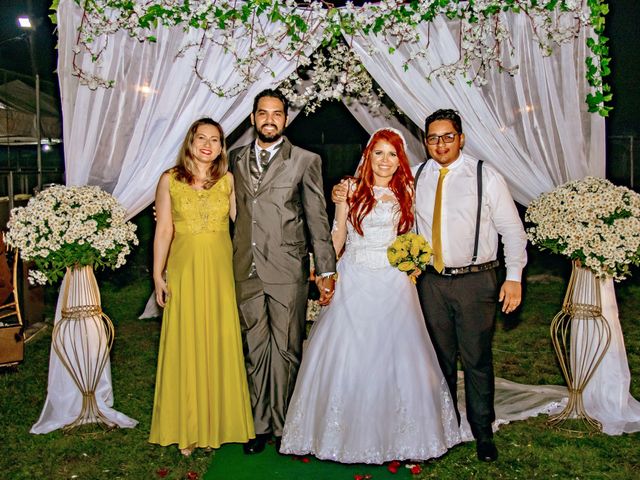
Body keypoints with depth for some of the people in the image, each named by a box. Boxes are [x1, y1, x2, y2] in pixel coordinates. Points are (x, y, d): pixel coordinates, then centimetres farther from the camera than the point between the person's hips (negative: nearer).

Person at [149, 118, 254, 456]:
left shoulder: (228, 180, 5)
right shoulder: (170, 180, 1)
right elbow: (163, 231, 1)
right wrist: (158, 276, -1)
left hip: (221, 270, 1)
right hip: (184, 270, -1)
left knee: (220, 344, 7)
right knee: (185, 345, 5)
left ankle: (217, 421, 23)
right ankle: (187, 429, 19)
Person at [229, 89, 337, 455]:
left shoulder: (305, 161, 2)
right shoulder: (236, 158, 12)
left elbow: (318, 219, 1)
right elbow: (233, 212, 17)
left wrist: (326, 271, -2)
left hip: (288, 272, -3)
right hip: (246, 271, 3)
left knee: (286, 351, 5)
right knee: (254, 350, 10)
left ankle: (285, 427, 20)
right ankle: (259, 425, 24)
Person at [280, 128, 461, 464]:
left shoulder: (406, 192, 8)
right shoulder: (352, 189, 4)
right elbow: (337, 235, 6)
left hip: (394, 284, 1)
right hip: (355, 282, -1)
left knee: (395, 355, 3)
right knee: (347, 356, 2)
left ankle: (397, 434, 20)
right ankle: (348, 432, 19)